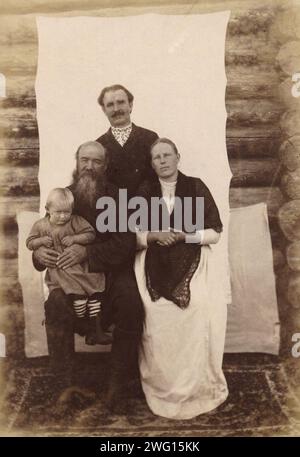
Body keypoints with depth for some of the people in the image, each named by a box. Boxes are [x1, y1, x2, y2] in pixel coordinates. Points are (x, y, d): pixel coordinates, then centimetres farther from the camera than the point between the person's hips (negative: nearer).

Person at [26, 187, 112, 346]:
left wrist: (74, 238, -17)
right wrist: (41, 241, -9)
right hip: (59, 268, -1)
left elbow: (91, 235, -5)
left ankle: (96, 328, 4)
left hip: (80, 263, 2)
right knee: (77, 292, -22)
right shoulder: (40, 225, 5)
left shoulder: (76, 221, -1)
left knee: (95, 290, -9)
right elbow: (29, 243, 11)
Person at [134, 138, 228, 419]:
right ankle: (162, 386, 1)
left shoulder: (196, 187, 4)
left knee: (197, 313, -26)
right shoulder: (143, 191, 11)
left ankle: (196, 386, -4)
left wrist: (185, 236, -13)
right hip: (154, 265, 2)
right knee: (156, 317, -22)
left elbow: (215, 233, 2)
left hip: (192, 263, -1)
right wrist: (154, 236, -11)